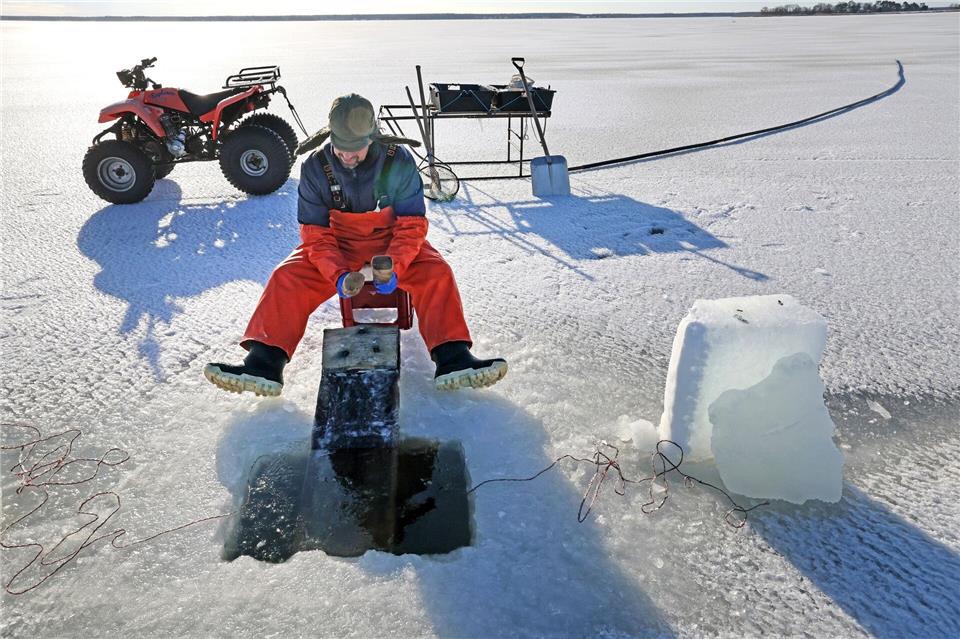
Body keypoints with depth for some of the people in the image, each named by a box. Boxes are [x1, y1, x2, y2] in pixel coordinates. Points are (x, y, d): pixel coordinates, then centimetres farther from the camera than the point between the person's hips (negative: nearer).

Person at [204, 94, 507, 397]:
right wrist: (337, 275, -28)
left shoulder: (399, 161, -16)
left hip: (390, 240, -1)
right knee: (286, 278, -21)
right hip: (336, 243, 1)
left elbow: (412, 224, -13)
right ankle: (265, 363, -21)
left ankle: (452, 359, -29)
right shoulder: (315, 167, -13)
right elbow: (315, 233, -10)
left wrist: (394, 267, -31)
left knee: (436, 273, -27)